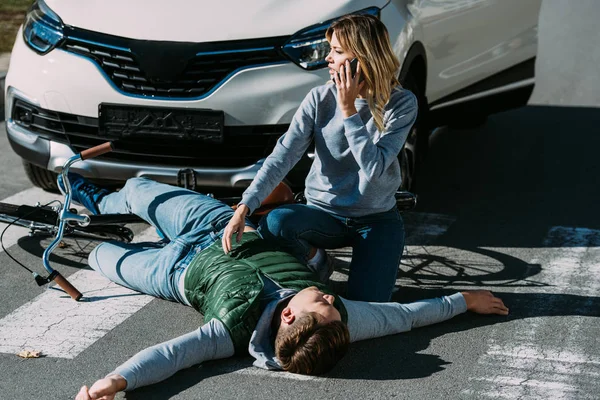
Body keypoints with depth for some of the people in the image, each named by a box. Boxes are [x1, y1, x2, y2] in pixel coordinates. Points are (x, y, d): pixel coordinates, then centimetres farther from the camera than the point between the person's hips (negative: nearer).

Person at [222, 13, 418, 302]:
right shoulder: (320, 99, -8)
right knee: (274, 223, -32)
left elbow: (374, 168, -23)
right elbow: (283, 156, -16)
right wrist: (244, 208, -27)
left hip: (377, 218, -1)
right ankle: (313, 259, 2)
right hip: (325, 213, 1)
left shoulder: (402, 103, -13)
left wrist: (348, 110, -25)